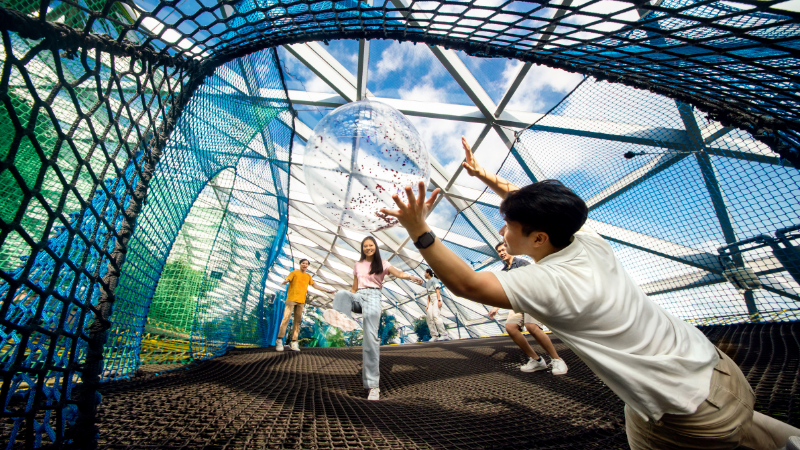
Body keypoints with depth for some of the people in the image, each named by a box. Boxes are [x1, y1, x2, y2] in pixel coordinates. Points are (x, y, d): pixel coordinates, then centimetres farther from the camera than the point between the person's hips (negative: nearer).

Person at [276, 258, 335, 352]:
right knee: (286, 318, -12)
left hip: (301, 300, 4)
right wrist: (285, 282, -33)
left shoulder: (308, 276, 19)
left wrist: (327, 290, 22)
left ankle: (294, 342, 4)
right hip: (291, 299, -4)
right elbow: (287, 279, -7)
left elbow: (315, 285, 23)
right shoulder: (294, 273, 7)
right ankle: (279, 340, -8)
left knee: (298, 321, 2)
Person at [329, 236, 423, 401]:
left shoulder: (382, 263, 7)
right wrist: (347, 303, 12)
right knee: (341, 294, -30)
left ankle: (373, 384, -12)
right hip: (358, 295, 4)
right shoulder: (358, 265, 18)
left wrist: (411, 276, -32)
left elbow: (398, 273, -11)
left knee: (371, 338, -16)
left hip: (373, 296, -4)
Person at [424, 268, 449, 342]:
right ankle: (434, 336, -4)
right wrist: (427, 305, 11)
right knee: (429, 317, -6)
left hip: (436, 298, -8)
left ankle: (444, 335, -26)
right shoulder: (427, 283, 25)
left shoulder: (434, 279, 1)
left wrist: (439, 301, -19)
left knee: (435, 315, -23)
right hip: (431, 300, 8)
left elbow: (437, 291, -9)